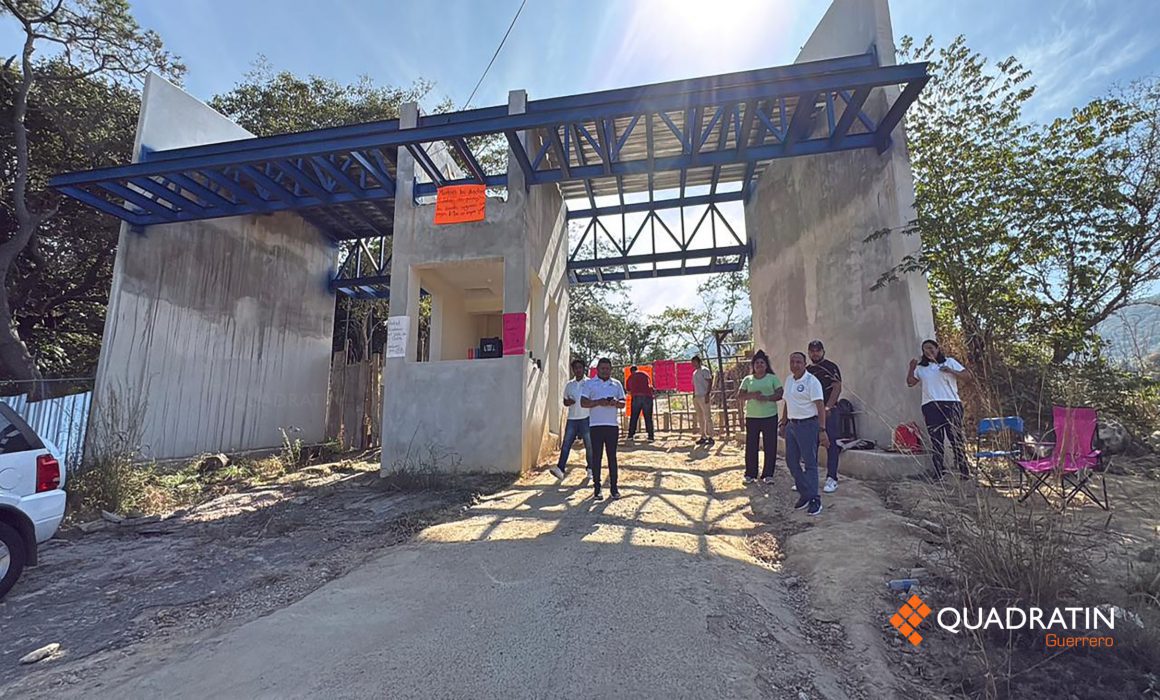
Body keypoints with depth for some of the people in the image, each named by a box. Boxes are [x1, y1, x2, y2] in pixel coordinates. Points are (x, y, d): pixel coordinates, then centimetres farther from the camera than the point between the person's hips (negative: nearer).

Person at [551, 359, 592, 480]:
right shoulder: (569, 384, 12)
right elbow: (565, 401, 18)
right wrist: (568, 402, -4)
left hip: (586, 418, -3)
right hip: (572, 418, 3)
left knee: (589, 445, 5)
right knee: (566, 444, -4)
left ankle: (590, 469, 19)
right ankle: (560, 468, -6)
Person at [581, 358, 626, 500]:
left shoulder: (616, 384, 13)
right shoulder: (589, 383, 5)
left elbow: (623, 403, 12)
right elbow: (583, 403, -3)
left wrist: (616, 402, -11)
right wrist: (598, 402, -18)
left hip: (613, 425, 2)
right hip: (596, 425, -2)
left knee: (612, 456, 6)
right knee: (596, 457, 2)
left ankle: (614, 487, 13)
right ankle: (597, 488, 10)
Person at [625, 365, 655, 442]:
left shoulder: (630, 378, 18)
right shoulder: (644, 374, 15)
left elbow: (628, 390, 22)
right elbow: (650, 385, 24)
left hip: (636, 397, 1)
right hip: (647, 396, -1)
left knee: (633, 417, 10)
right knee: (648, 418, 4)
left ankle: (631, 435, 7)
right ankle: (650, 436, 2)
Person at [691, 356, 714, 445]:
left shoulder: (704, 370, -5)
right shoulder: (694, 372, 18)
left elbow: (710, 382, -11)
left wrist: (707, 394, -19)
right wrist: (694, 395, 15)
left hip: (703, 397, -8)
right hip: (696, 397, 8)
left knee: (707, 417, -5)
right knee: (700, 418, 9)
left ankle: (710, 437, -2)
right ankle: (703, 437, 14)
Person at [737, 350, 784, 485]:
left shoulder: (773, 378, 5)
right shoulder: (747, 380, 9)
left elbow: (780, 394, -3)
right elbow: (740, 395, 3)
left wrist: (766, 398, -18)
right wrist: (752, 395, -15)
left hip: (770, 416, -1)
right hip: (752, 417, 1)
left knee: (770, 446, 2)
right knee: (751, 446, 3)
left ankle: (768, 474, 14)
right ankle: (750, 474, 14)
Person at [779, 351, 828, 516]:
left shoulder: (811, 381, -11)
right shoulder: (788, 380, 12)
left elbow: (820, 407, -15)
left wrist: (822, 430, -21)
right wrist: (783, 424, 19)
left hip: (807, 425, -8)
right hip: (792, 425, 8)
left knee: (810, 463, -2)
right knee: (791, 461, 10)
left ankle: (814, 499, 7)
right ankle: (805, 494, 23)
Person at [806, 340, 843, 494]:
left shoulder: (831, 367, -3)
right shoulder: (807, 370, 13)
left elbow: (837, 388, -11)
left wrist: (827, 408, -18)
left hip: (829, 412, -6)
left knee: (831, 445, -2)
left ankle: (832, 479, 5)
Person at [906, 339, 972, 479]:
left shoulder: (949, 362, 11)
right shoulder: (921, 367, 17)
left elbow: (967, 375, 5)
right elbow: (910, 382, 12)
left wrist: (951, 371, -11)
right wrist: (912, 368, -1)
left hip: (951, 404, -2)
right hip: (930, 406, 2)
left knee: (956, 437, -2)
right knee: (935, 440, 1)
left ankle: (964, 472, 5)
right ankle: (938, 473, 3)